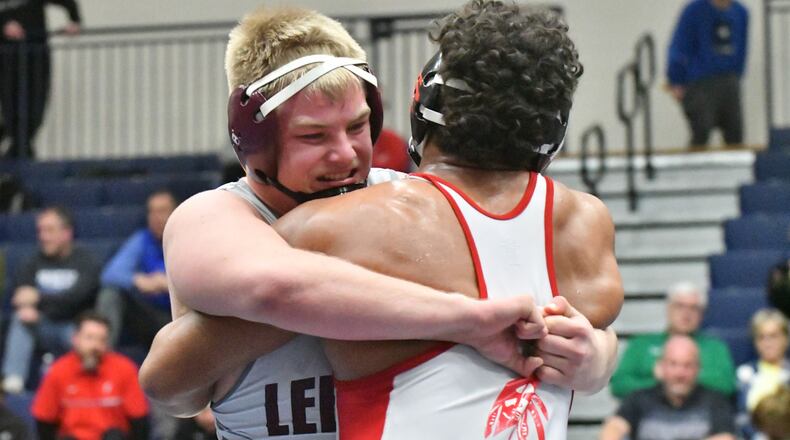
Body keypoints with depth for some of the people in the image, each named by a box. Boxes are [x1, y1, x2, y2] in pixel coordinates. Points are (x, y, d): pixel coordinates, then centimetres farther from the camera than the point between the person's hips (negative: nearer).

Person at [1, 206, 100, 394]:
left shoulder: (84, 261, -5)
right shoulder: (35, 262, 8)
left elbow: (77, 295, -21)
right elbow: (20, 295, -2)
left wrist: (39, 298, -30)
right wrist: (25, 307, -26)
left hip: (75, 328, -4)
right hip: (45, 328, 4)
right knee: (21, 318, -23)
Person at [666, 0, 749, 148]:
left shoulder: (740, 12, 7)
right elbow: (678, 48, -5)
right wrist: (676, 83, -7)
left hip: (730, 84, 5)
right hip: (700, 84, -5)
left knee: (735, 136, 3)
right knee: (701, 135, -11)